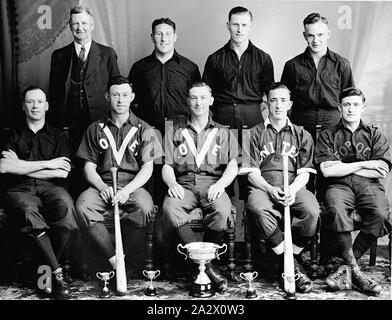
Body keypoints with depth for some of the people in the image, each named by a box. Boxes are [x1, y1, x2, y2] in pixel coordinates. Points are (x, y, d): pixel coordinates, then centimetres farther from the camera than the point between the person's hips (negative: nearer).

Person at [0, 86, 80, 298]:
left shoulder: (57, 136, 20)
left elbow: (63, 173, 4)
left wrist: (21, 166, 2)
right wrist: (46, 164, -2)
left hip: (50, 187, 0)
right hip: (20, 189, 0)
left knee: (65, 204, -37)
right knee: (28, 210, -38)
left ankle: (49, 268, -18)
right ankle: (57, 272, -28)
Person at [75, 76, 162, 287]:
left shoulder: (143, 129, 11)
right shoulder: (96, 129, 15)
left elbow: (147, 168, 3)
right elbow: (89, 167, 10)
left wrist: (127, 190, -15)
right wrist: (102, 187, -11)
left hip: (133, 186, -1)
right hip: (103, 186, 1)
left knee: (145, 207, -36)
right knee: (83, 205, -32)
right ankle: (114, 260, -27)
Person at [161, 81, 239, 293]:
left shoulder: (223, 133, 20)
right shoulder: (174, 133, 22)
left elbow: (232, 166, 7)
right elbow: (167, 166, 12)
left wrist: (220, 183, -14)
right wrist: (172, 183, -12)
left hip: (212, 185, -1)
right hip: (184, 185, 1)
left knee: (222, 210, -36)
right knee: (169, 207, -34)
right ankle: (207, 267, -31)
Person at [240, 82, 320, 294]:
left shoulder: (301, 135, 19)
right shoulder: (255, 134, 16)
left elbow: (304, 173, 9)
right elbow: (251, 173, 6)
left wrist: (293, 189, -14)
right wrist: (270, 189, -14)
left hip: (293, 187, 1)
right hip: (263, 186, -1)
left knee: (311, 210, -34)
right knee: (258, 208, -38)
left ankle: (291, 259, -15)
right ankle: (292, 267, -27)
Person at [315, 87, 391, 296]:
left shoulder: (374, 135, 20)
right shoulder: (328, 136, 17)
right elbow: (327, 171, 0)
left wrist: (343, 166, 1)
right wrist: (363, 164, 1)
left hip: (368, 185, 1)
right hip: (339, 185, -1)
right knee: (337, 211, -37)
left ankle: (346, 267, -16)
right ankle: (354, 269, -21)